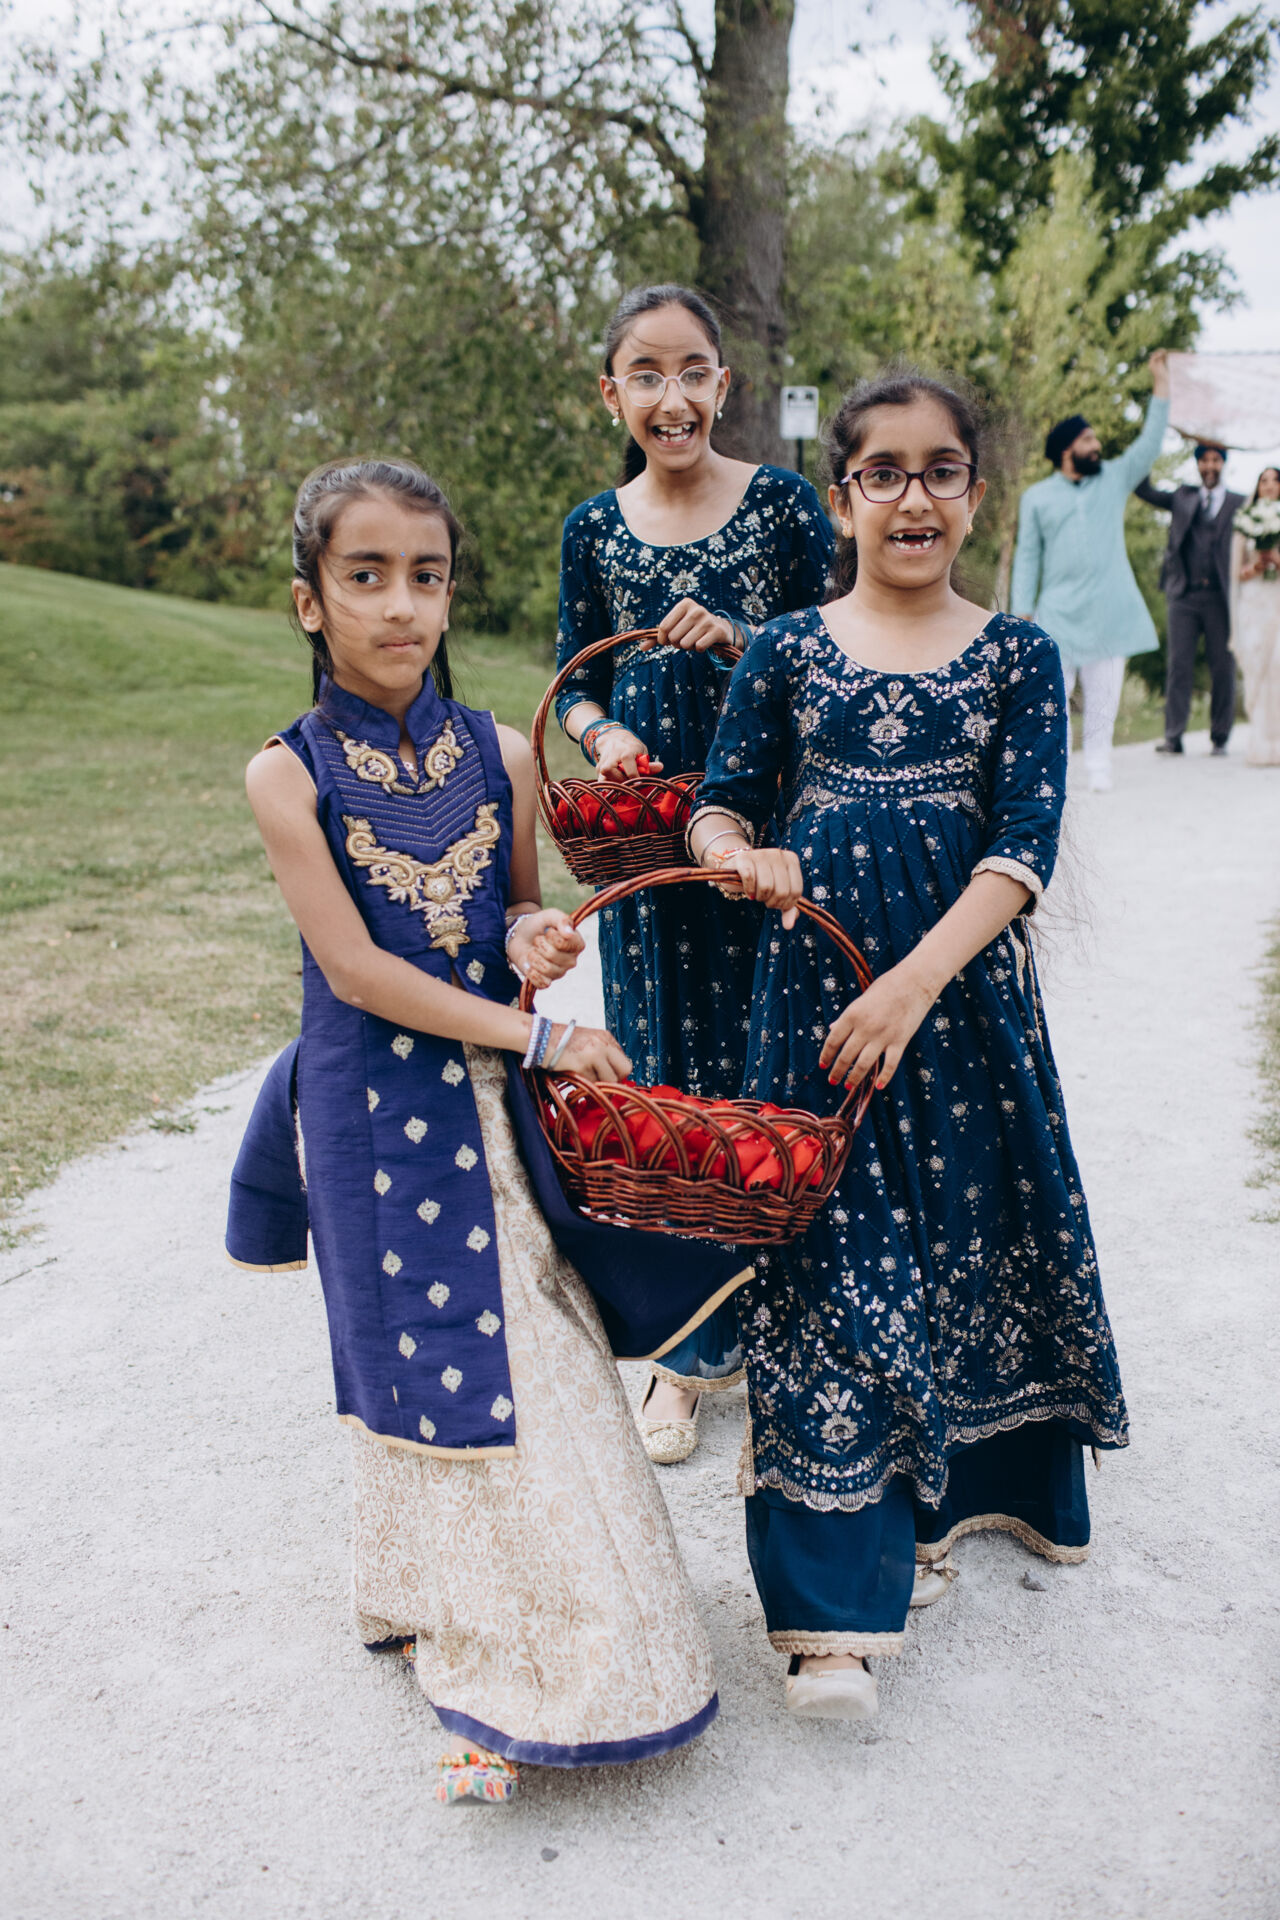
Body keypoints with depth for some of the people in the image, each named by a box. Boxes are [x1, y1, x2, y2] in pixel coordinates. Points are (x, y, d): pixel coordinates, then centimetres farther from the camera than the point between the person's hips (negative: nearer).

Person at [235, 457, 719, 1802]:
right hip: (379, 1110, -2)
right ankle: (469, 1638, 32)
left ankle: (567, 1631, 26)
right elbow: (355, 967, -17)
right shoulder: (290, 773, -11)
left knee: (532, 1341, 6)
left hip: (504, 1097, 3)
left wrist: (534, 934, -12)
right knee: (425, 1351, 10)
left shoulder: (498, 755, -1)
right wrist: (536, 1035, -19)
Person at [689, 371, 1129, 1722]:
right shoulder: (787, 649, 4)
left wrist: (915, 983, -19)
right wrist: (741, 857, -20)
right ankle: (837, 1605, 6)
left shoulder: (1016, 657, 2)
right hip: (815, 981, -1)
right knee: (832, 1258, -2)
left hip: (961, 985, 1)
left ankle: (974, 1481, 41)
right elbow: (721, 805, 5)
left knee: (977, 1230, 12)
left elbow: (1023, 846, -7)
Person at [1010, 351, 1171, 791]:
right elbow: (1027, 556, 6)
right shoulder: (1036, 498, 8)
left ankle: (1098, 768, 9)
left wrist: (1160, 387, 1)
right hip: (1059, 614, -2)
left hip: (1109, 613, 2)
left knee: (1104, 695, 3)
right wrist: (1022, 612, -2)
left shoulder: (1113, 480, 13)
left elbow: (1149, 444, 7)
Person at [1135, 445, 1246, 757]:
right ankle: (1173, 736, -2)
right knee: (1179, 664, -3)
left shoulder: (1239, 504, 11)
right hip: (1184, 594, 1)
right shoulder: (1182, 497, 15)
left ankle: (1219, 737, 10)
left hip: (1221, 597, -1)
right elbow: (1144, 490, 7)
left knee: (1223, 668, 2)